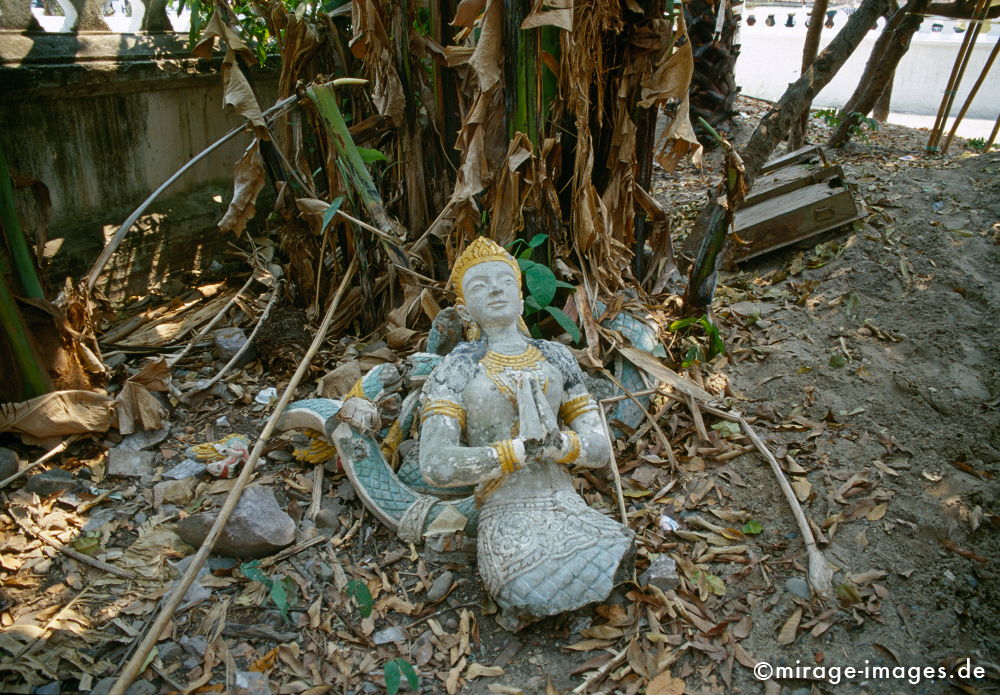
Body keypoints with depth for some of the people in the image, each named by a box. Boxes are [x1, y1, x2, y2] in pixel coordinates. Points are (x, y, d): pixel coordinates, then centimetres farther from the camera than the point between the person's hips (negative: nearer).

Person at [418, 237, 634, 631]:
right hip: (505, 514, -3)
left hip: (567, 507, 3)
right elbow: (437, 467, -15)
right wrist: (522, 449, -16)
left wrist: (558, 444, -15)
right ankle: (507, 569, 4)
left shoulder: (556, 358, 10)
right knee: (537, 599, -29)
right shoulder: (456, 369, -2)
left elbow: (600, 449, 8)